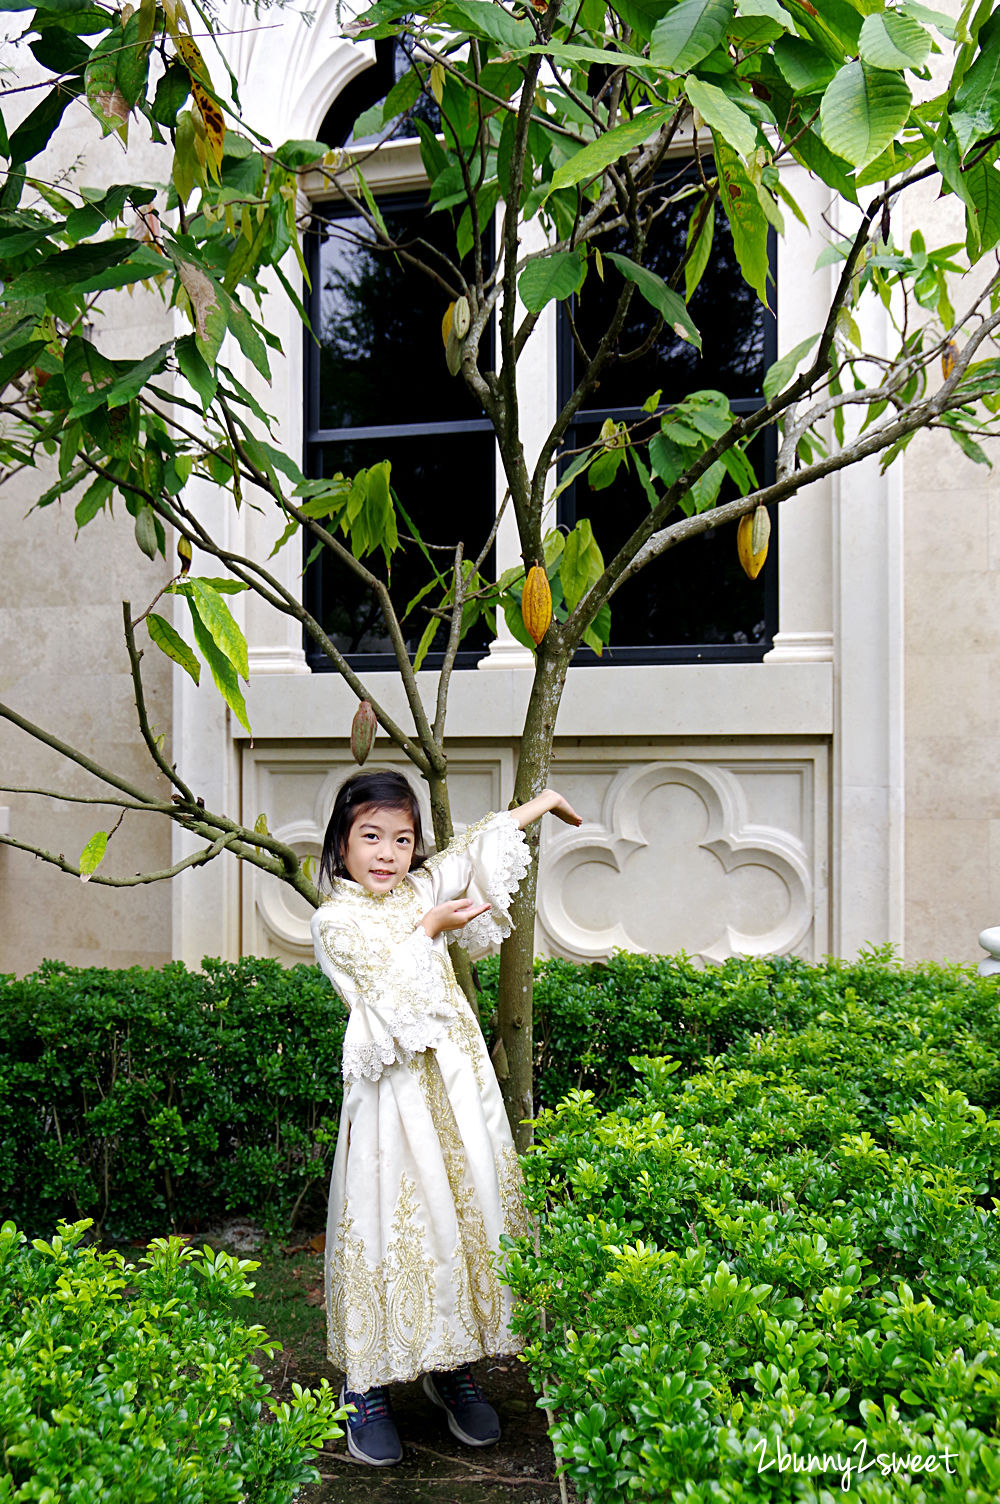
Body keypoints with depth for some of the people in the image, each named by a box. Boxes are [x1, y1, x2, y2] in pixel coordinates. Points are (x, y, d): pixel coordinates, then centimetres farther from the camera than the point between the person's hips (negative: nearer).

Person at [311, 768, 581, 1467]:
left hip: (456, 1077, 5)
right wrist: (431, 928, -4)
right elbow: (390, 979, -14)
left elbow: (480, 845, 22)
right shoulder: (336, 920, -4)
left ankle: (453, 1365, 22)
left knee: (468, 1208, 7)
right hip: (394, 1089, -5)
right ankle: (366, 1384, 11)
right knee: (389, 1219, -3)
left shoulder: (423, 889, 11)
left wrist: (544, 800, 30)